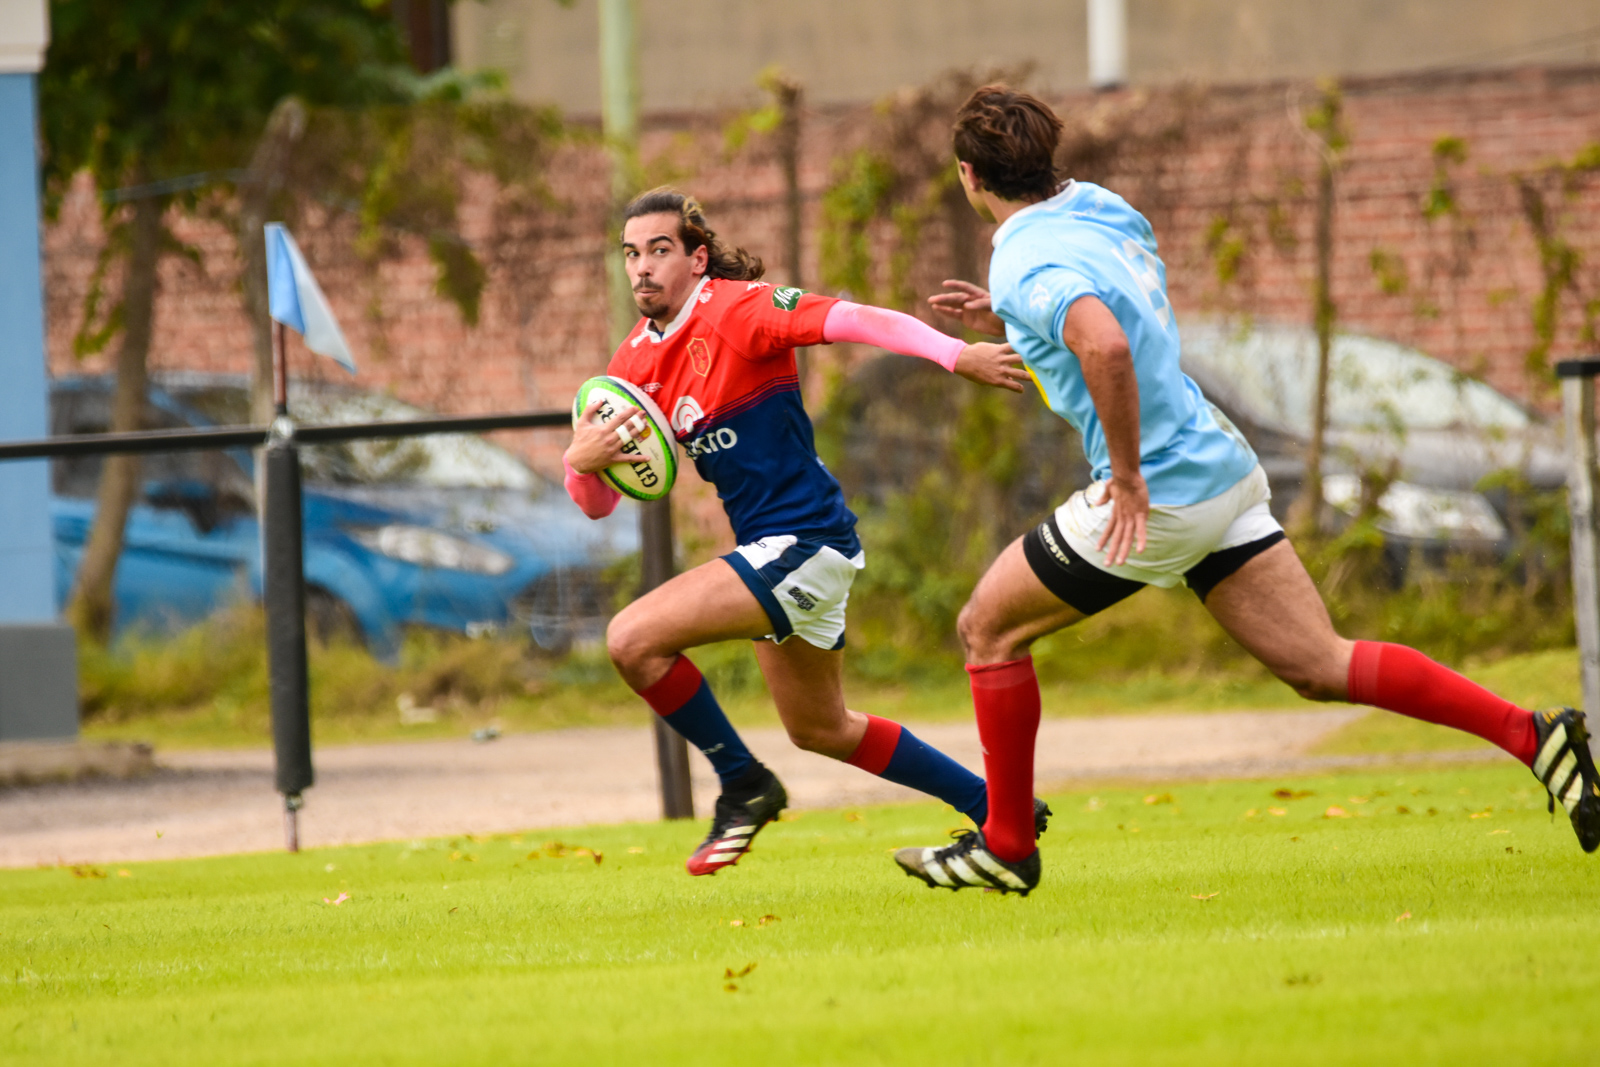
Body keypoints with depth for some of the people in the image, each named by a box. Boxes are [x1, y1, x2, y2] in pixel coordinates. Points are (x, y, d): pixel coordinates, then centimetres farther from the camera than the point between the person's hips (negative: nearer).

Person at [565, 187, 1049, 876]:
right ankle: (995, 809, 35)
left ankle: (743, 785, -2)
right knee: (819, 729, 22)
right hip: (769, 551, 9)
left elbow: (858, 321, -25)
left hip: (804, 541, -9)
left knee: (633, 639, -20)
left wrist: (956, 355, -39)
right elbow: (597, 504, 10)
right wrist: (582, 462, -14)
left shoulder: (737, 309, -14)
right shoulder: (635, 362, 9)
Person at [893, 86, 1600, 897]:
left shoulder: (1026, 264, -16)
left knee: (988, 627, 9)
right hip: (1223, 466, 8)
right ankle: (1530, 735, -5)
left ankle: (1005, 846, 15)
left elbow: (1106, 348, -37)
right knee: (1320, 668, 6)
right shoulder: (1100, 210, 11)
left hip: (1159, 494, -8)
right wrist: (1009, 321, 21)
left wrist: (1127, 474, -26)